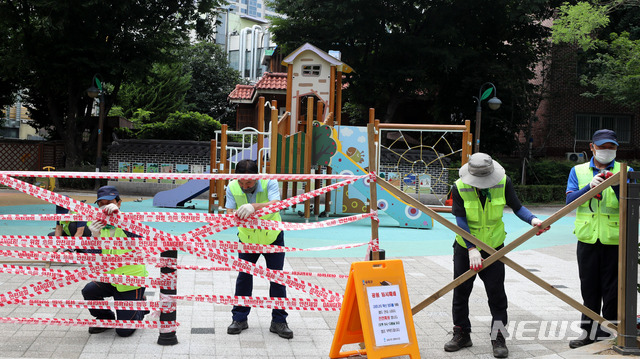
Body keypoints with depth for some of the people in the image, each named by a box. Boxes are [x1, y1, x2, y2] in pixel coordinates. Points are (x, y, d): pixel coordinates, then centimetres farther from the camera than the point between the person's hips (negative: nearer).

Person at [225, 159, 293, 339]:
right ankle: (239, 318, 14)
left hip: (272, 237, -1)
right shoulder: (232, 187, -18)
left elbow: (275, 205, -43)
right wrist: (235, 216, -49)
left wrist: (254, 206, -61)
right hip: (247, 238, 2)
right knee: (244, 276, 1)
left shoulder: (269, 182, -26)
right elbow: (229, 212, -24)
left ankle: (278, 321, 7)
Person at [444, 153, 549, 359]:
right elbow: (461, 221, -17)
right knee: (461, 291, 6)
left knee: (496, 292, -2)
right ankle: (462, 334, 21)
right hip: (465, 247, 0)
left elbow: (517, 207, -9)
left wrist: (533, 220, -29)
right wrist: (472, 249, -24)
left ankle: (498, 338, 8)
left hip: (494, 247, 0)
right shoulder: (459, 187, -16)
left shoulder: (503, 182, -14)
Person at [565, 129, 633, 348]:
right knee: (589, 288, 11)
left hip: (615, 240, -2)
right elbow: (570, 201, -5)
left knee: (612, 289, 2)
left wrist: (616, 185, -25)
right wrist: (590, 186, -20)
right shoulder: (578, 171, 8)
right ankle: (590, 332, 22)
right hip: (588, 239, 2)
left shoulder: (625, 172, 3)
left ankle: (610, 334, 13)